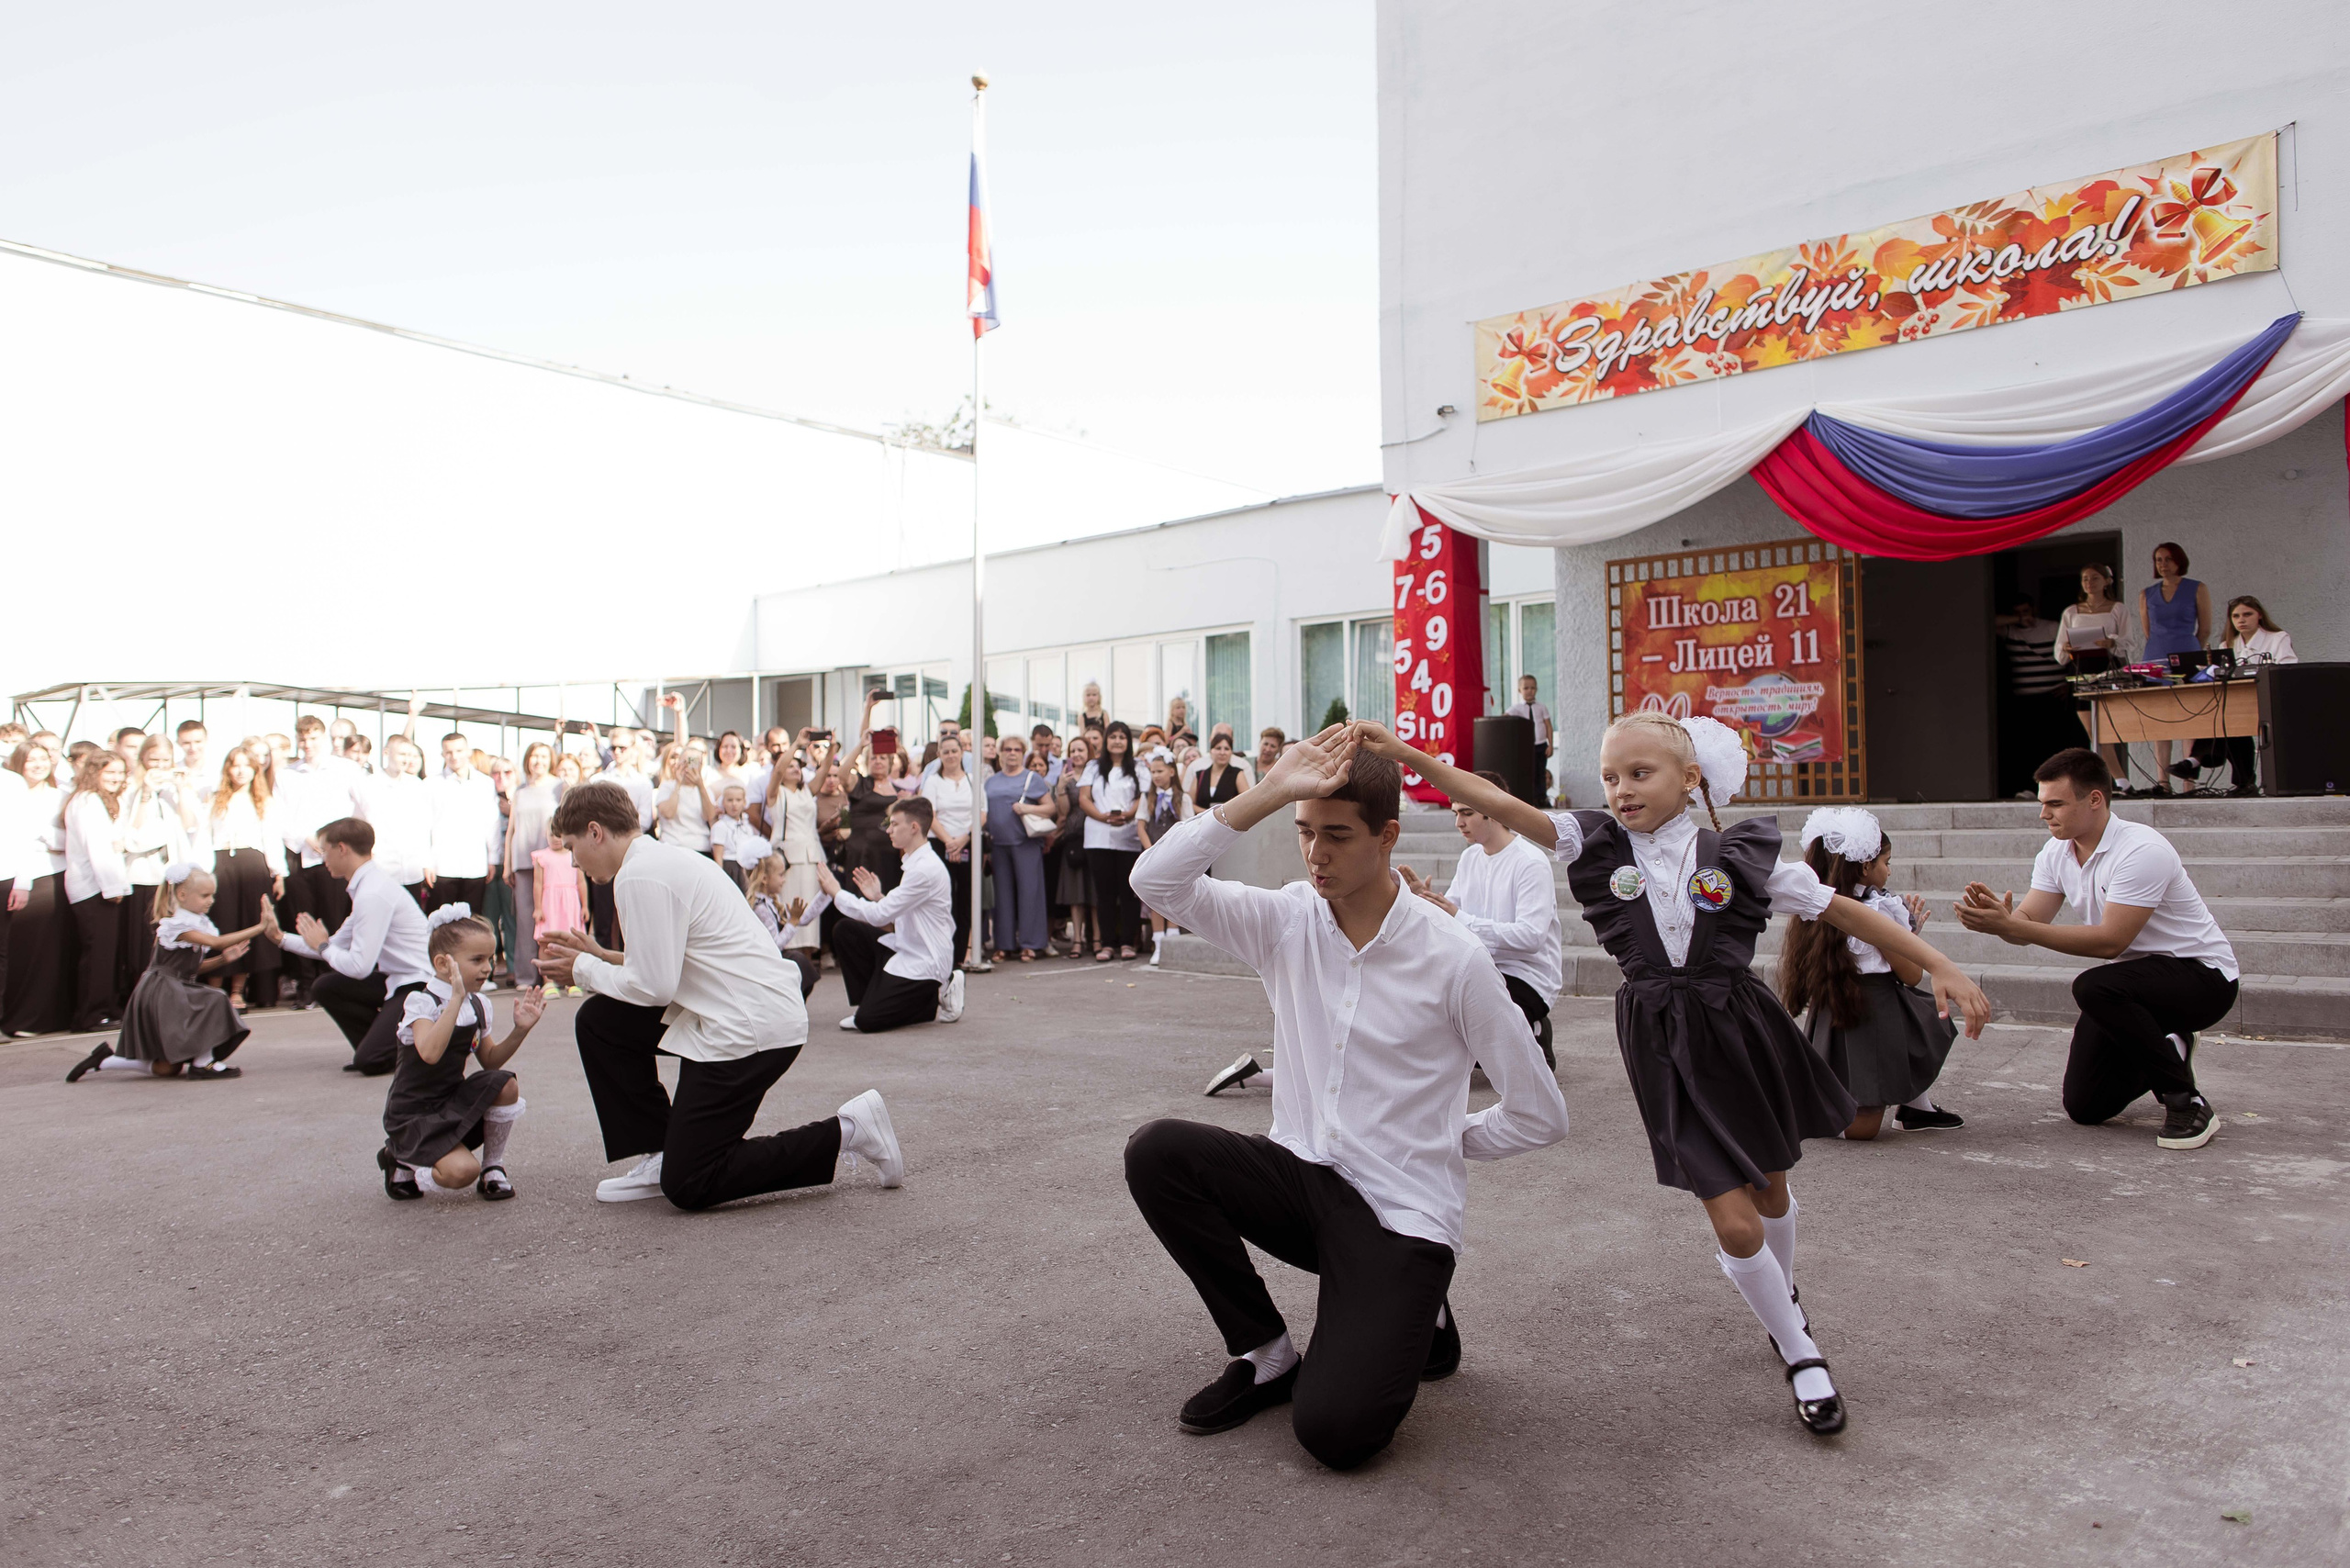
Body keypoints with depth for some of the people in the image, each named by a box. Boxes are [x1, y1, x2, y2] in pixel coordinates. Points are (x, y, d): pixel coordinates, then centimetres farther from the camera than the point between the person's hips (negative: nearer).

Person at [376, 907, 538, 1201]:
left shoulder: (477, 1005, 3)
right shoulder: (421, 1002, -18)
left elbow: (490, 1061, 10)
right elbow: (430, 1053, -36)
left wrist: (520, 1030, -6)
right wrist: (457, 998, -39)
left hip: (454, 1105, 6)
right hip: (414, 1117, -6)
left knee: (506, 1086, -22)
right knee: (462, 1172, -28)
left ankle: (492, 1166, 0)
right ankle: (401, 1165, 5)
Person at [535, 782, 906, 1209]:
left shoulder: (640, 875, -14)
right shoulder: (663, 858, 16)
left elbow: (653, 987, -15)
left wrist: (583, 969, 0)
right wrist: (598, 955, 18)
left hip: (749, 1027, -10)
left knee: (687, 1187, -4)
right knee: (599, 1020, 14)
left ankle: (843, 1132, -1)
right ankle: (658, 1157, 17)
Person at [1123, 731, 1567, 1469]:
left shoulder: (1452, 957, -12)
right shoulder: (1286, 920, -2)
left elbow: (1540, 1115, -5)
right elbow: (1156, 880, -17)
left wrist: (1446, 1139, 3)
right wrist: (1269, 792, -22)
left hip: (1400, 1211, -4)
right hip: (1300, 1179, 4)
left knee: (1335, 1430, -20)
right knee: (1157, 1151, -23)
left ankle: (1413, 1316, 15)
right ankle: (1266, 1353, -1)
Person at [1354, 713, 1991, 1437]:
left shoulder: (1738, 856, -8)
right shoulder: (1597, 845, -7)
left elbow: (1841, 910, -2)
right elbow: (1498, 804, -16)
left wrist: (1940, 966, -6)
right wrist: (1405, 755, -25)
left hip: (1744, 1031, 1)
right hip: (1664, 1046, -1)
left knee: (1770, 1191, 21)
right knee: (1734, 1224, -2)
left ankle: (1784, 1302, 54)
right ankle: (1801, 1356, 25)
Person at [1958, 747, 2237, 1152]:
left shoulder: (2141, 851, -26)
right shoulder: (2057, 852, -2)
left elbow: (2109, 941, -30)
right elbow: (2027, 924, -7)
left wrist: (2010, 925, -35)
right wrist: (1996, 917, -31)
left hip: (2203, 976, -7)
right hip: (2136, 977, 7)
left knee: (2094, 987, -37)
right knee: (2085, 1107, 1)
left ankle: (2188, 1103, -18)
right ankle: (2166, 1054, 30)